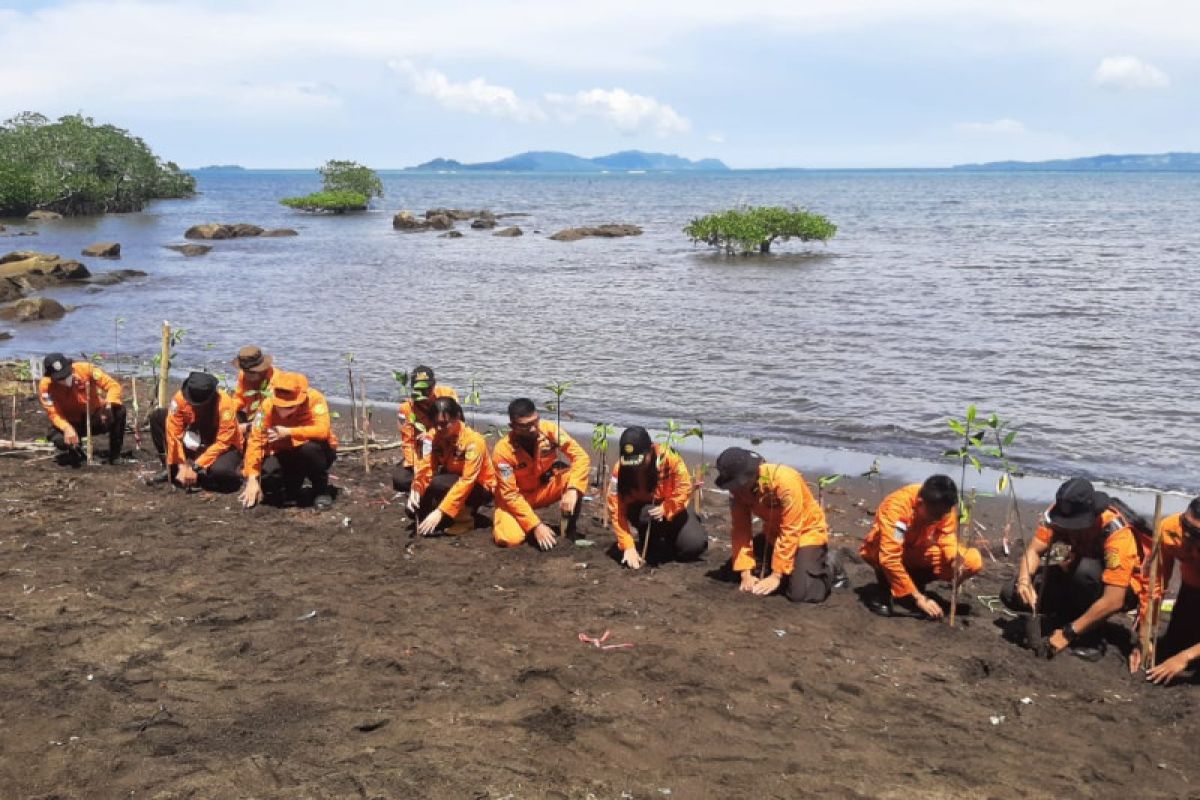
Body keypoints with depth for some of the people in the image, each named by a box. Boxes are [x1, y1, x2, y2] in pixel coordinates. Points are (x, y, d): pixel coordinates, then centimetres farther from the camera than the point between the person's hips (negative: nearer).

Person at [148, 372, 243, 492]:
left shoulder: (225, 404, -29)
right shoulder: (181, 397, -20)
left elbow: (222, 443, -28)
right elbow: (174, 433, -16)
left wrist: (195, 466, -30)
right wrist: (181, 465, -21)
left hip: (222, 447, -5)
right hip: (194, 446, 5)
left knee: (221, 471, -40)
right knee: (157, 416, -9)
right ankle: (173, 469, -2)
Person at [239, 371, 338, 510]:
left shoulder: (314, 399, -26)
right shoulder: (268, 405, -19)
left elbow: (323, 430, -40)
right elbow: (256, 440, -20)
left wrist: (288, 432, -43)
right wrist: (252, 479, -27)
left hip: (316, 452, -2)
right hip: (286, 453, 2)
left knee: (310, 447, -36)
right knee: (266, 479, -26)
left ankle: (321, 490, -10)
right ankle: (292, 488, 10)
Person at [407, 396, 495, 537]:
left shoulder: (473, 441, -28)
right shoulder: (435, 436, -9)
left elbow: (466, 482, -33)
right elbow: (426, 466, -15)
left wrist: (440, 511, -39)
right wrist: (416, 489, -36)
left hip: (481, 488, -7)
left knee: (439, 483, -33)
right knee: (412, 508, -9)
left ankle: (464, 516, -8)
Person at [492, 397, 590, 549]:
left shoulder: (549, 430, -21)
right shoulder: (503, 450, -27)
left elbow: (581, 457, -21)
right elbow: (510, 494, -24)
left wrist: (572, 490, -38)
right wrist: (535, 525, -30)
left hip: (545, 487, 2)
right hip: (516, 497, -2)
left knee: (577, 474, -27)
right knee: (509, 538, -29)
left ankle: (571, 528, -7)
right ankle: (530, 526, 8)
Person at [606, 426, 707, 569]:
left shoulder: (668, 458, -28)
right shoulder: (620, 470, -26)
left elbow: (684, 488, -20)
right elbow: (616, 510, -26)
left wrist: (665, 509, -36)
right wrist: (628, 546, -32)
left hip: (671, 509, 1)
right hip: (640, 509, -1)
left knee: (695, 545, -16)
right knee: (647, 514, -37)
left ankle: (667, 535, 16)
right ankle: (651, 545, -4)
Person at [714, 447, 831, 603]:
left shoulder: (785, 480, -34)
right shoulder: (738, 488, -16)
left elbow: (790, 531, -29)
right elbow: (741, 529, -13)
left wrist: (776, 575, -27)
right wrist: (746, 573, -20)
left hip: (806, 531, -6)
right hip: (773, 531, 6)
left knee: (800, 594, -21)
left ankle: (827, 565, 9)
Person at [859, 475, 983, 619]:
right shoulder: (897, 506, -35)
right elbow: (889, 558, -40)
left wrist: (956, 557, -33)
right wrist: (918, 597, -39)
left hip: (918, 553, 5)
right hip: (880, 552, -5)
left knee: (974, 561, -15)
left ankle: (916, 580, 2)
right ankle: (884, 591, -11)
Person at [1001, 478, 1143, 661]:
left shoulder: (1116, 532, -35)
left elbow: (1113, 602, -37)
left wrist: (1068, 633, -34)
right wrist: (1024, 581, -41)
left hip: (1123, 588, -5)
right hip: (1079, 579, 5)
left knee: (1085, 569, -38)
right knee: (1012, 593, -13)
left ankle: (1092, 640, -16)